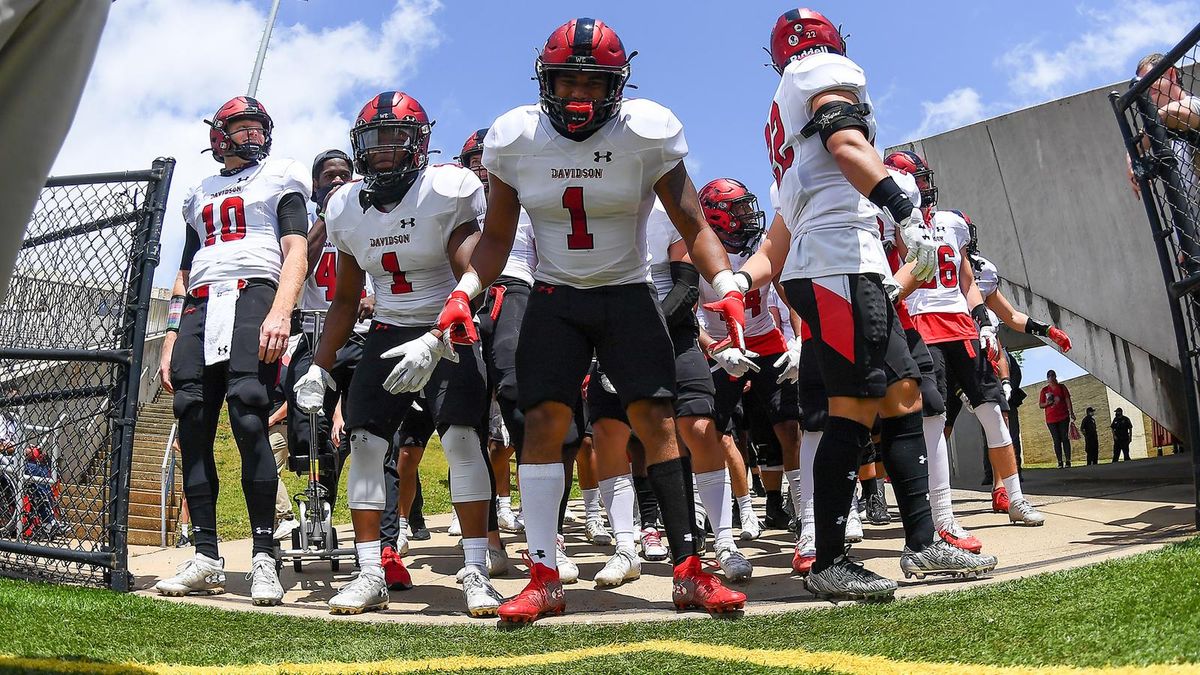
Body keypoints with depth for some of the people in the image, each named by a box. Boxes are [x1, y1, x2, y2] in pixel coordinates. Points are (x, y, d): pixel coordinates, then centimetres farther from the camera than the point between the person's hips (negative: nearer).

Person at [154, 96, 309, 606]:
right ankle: (206, 559, 2)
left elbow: (295, 251, 0)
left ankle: (264, 555, -15)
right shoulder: (201, 194, 30)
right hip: (199, 307, 6)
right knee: (193, 429, -4)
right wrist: (171, 340, 17)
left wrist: (281, 311, -18)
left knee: (248, 420, -19)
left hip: (253, 297, -5)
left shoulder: (279, 178, 14)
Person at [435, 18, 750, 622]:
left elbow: (691, 222, -8)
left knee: (657, 420, -10)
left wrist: (726, 286, -23)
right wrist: (464, 292, -11)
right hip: (555, 299, 1)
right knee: (542, 422, -10)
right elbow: (497, 235, 4)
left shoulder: (647, 134, -10)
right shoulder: (515, 140, -4)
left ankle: (689, 572, -2)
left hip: (628, 295, -1)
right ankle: (544, 580, -2)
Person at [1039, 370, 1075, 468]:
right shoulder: (1044, 390, 8)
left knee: (1065, 438, -5)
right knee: (1056, 440, -1)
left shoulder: (1062, 387, 8)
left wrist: (1071, 413, -2)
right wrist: (1047, 403, -13)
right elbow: (1040, 405, 9)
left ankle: (1068, 461, -6)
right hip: (1051, 419, 0)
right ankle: (1060, 462, -1)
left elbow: (1068, 400, 5)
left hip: (1063, 417, 0)